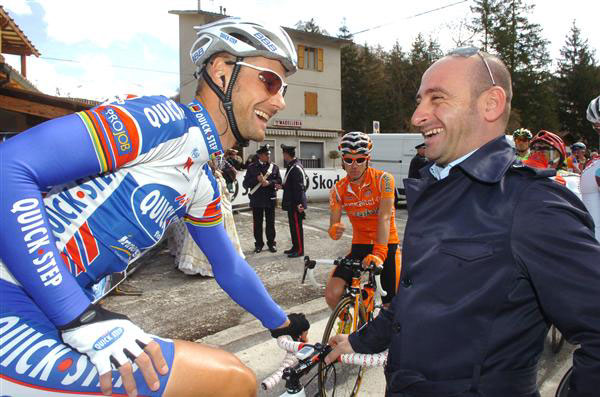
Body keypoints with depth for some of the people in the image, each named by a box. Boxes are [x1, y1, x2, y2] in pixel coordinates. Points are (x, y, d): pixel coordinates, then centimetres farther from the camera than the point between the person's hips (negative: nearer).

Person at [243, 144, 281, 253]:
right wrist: (257, 179, -16)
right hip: (256, 200, 0)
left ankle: (271, 243, 18)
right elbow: (245, 184, -2)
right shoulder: (251, 167, 2)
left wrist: (269, 183, -16)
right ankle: (259, 243, 18)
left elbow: (279, 181, 1)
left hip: (270, 199, 1)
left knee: (270, 223, 7)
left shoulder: (274, 167, 6)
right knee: (257, 223, 6)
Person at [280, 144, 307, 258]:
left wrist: (299, 203, -24)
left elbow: (299, 187, -22)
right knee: (293, 226, 17)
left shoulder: (296, 168, -18)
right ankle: (295, 247, 27)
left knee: (297, 226, -2)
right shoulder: (291, 166, 13)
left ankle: (299, 250, 6)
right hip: (291, 203, 10)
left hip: (295, 204, -10)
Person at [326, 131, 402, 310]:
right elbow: (334, 224, -3)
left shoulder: (383, 179, -14)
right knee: (332, 294, -14)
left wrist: (379, 253, -35)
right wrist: (334, 231, -30)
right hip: (359, 247, 3)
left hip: (387, 245, -3)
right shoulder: (338, 189, -3)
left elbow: (384, 217, -24)